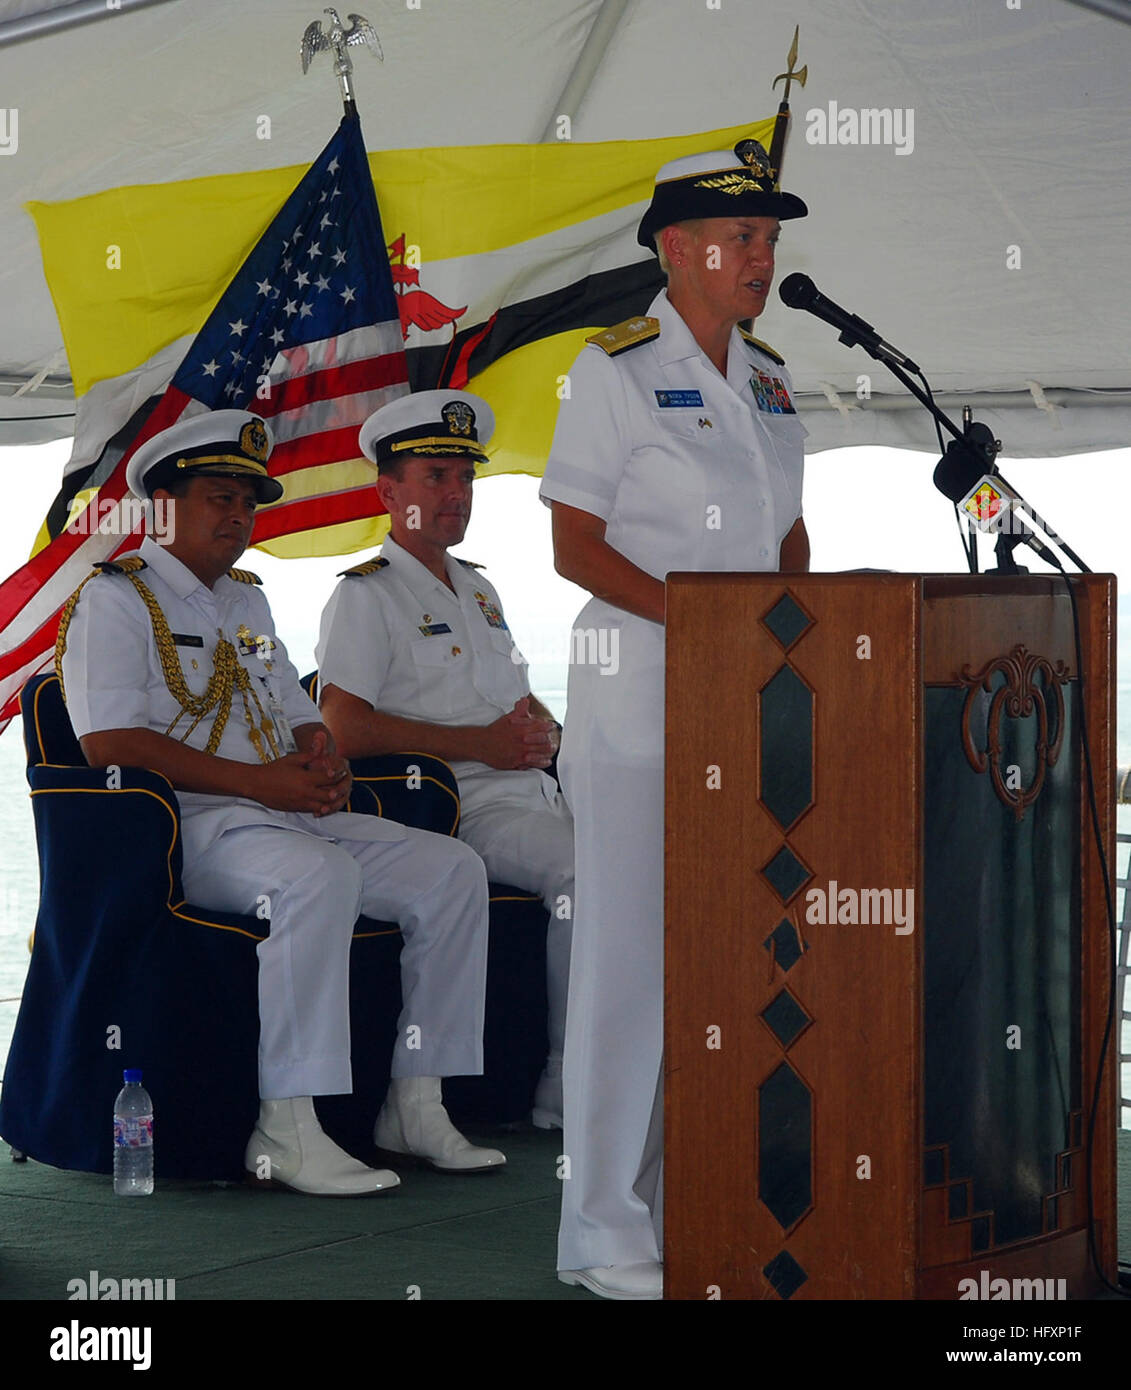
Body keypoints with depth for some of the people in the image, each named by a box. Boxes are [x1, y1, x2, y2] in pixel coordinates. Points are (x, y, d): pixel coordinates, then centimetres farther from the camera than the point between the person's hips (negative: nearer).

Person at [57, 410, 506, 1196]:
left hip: (290, 817, 8)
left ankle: (415, 1107, -9)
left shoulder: (248, 601, 25)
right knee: (320, 876, -37)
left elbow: (301, 716, 28)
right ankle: (286, 1131, -35)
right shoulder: (116, 599, -1)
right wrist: (261, 782, -18)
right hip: (188, 828, -8)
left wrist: (325, 763, 0)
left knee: (451, 870, -9)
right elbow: (109, 743, -15)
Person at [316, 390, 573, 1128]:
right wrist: (481, 743, -13)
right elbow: (345, 730, -13)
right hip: (457, 804, -8)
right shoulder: (367, 595, -1)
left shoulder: (478, 589, 25)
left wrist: (544, 730, 4)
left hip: (533, 790, 8)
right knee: (583, 870, -30)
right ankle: (567, 1089, -21)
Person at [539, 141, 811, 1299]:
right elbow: (575, 547, -11)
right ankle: (605, 1229, 3)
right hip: (638, 682, -7)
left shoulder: (768, 379, 14)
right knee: (632, 944, -5)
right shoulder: (617, 368, -7)